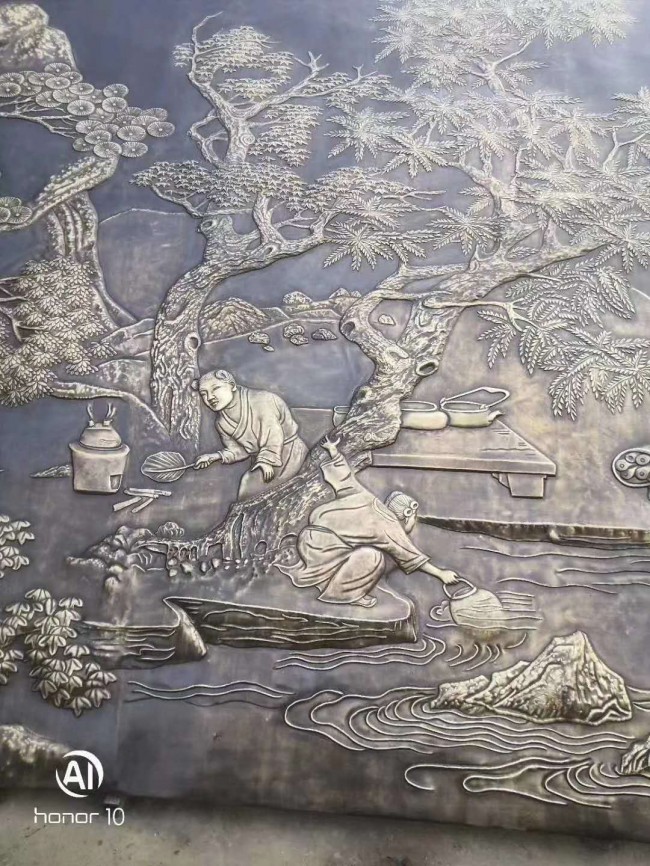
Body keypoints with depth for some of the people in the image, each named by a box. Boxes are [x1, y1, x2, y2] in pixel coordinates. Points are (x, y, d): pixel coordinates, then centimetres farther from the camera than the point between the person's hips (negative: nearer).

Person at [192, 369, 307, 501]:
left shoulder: (260, 401, -17)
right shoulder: (221, 423, 3)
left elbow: (272, 434, -19)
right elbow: (237, 450, 3)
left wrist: (266, 461, -23)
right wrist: (215, 457, -12)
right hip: (259, 460, 7)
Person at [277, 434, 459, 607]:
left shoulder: (367, 498, 9)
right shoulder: (390, 528, -7)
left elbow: (345, 476, 14)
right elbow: (412, 556, -2)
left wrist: (333, 450, 27)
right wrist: (441, 574, 5)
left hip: (312, 538, 8)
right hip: (321, 544, -8)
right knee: (372, 557, -12)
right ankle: (348, 593, 3)